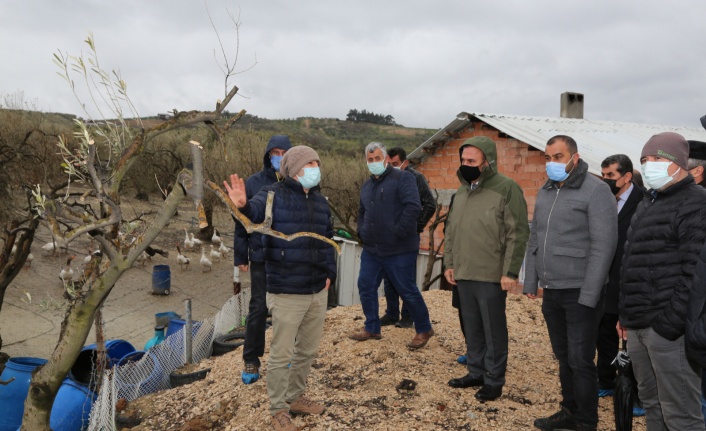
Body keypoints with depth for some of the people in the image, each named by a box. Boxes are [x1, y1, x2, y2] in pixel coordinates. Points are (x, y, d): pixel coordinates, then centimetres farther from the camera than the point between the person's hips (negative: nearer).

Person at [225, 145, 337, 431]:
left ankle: (295, 397, 37)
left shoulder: (320, 201, 11)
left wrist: (330, 273, 13)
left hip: (318, 291, 7)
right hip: (287, 293, -7)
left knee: (307, 351, 19)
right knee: (281, 354, 5)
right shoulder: (274, 195, -9)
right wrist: (242, 206, -50)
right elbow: (255, 212, -28)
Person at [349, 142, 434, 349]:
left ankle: (424, 330, 19)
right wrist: (362, 232, 13)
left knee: (408, 291, 1)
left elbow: (413, 207, -21)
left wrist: (399, 233, -21)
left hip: (399, 251, -7)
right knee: (366, 287, 10)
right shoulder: (367, 186, 15)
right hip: (371, 249, 7)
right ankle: (372, 328, 26)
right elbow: (362, 212, 29)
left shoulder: (402, 178, -9)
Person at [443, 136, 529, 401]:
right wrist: (449, 263, 14)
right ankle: (475, 372, 31)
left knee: (494, 330, 4)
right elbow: (451, 230, 19)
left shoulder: (506, 189, -11)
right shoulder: (462, 191, 12)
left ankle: (494, 380, 17)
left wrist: (510, 272, -16)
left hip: (491, 277, -7)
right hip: (463, 274, 7)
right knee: (472, 329, 17)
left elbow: (518, 234, -13)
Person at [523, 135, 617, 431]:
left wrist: (588, 296, -18)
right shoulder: (545, 192, 12)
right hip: (551, 292, 6)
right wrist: (530, 282, 11)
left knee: (580, 361, -1)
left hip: (580, 293, -6)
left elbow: (603, 246, -15)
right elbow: (534, 239, 17)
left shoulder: (596, 191, -10)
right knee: (564, 358, 15)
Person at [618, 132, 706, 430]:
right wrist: (626, 314, 19)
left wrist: (672, 322, -20)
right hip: (638, 325, 9)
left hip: (666, 327, -9)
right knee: (651, 403, 18)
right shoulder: (648, 204, 20)